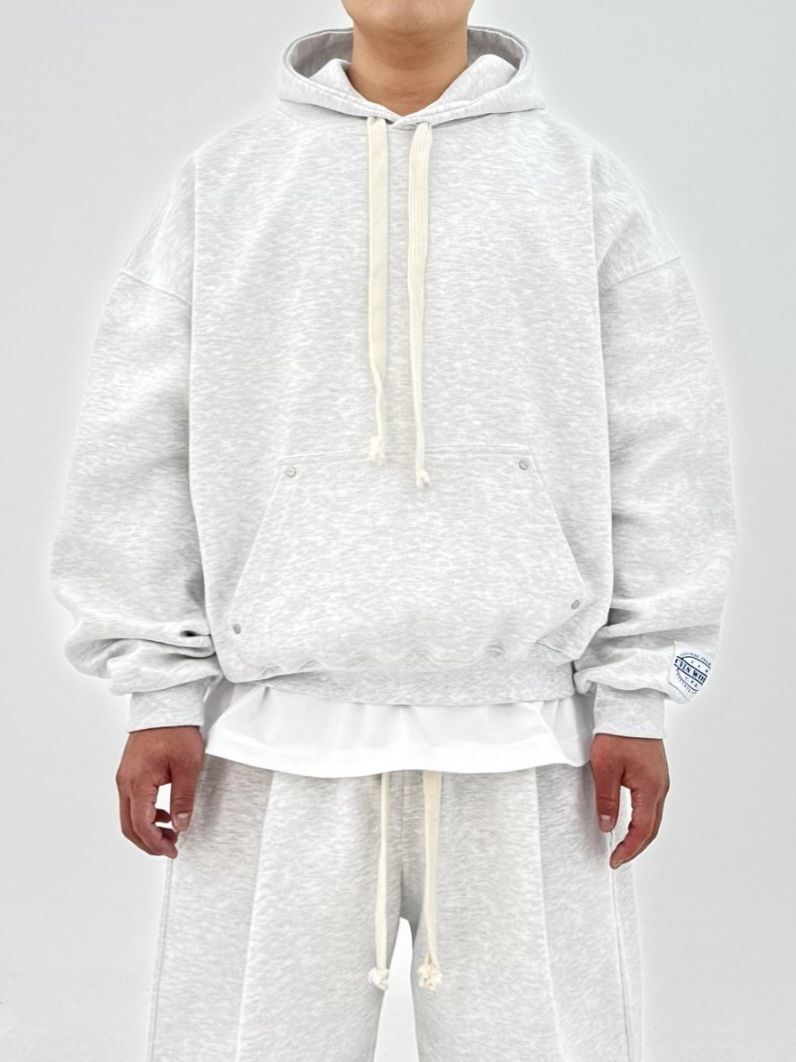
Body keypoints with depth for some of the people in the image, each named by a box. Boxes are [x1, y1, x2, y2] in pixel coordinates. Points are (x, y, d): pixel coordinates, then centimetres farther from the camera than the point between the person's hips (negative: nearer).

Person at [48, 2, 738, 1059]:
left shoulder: (587, 182, 8)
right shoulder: (225, 180, 9)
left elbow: (661, 453, 4)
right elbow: (141, 444, 6)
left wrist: (637, 702, -1)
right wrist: (160, 692, 0)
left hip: (524, 743, 0)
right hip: (281, 737, 1)